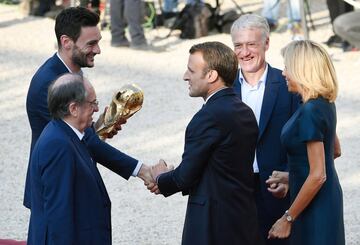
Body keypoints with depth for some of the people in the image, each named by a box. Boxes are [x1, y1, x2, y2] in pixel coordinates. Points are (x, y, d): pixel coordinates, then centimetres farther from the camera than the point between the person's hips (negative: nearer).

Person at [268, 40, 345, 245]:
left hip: (315, 205, -10)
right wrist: (290, 176, 23)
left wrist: (288, 219, -18)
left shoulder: (310, 111, -22)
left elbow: (318, 176, -24)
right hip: (329, 196, 10)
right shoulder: (325, 104, 6)